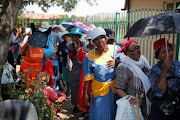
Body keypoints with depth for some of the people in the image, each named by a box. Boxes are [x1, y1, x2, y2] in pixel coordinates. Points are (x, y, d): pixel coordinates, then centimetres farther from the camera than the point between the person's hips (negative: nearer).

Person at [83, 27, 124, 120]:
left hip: (116, 88, 1)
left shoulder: (115, 49, -4)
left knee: (116, 112, 12)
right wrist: (86, 94, -5)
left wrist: (117, 63, -18)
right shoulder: (89, 58, -6)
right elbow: (88, 78, -3)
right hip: (100, 90, -1)